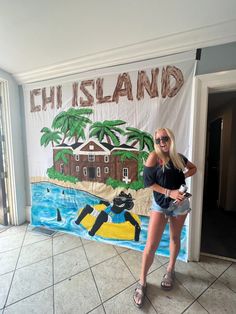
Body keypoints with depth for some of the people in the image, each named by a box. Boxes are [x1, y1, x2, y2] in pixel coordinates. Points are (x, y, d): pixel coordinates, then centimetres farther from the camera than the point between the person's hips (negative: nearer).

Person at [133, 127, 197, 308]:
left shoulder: (179, 157, 1)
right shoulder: (154, 156, -13)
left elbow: (193, 168, 19)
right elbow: (148, 183, -14)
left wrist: (184, 176, -1)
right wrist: (170, 193, -19)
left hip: (180, 203, 4)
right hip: (160, 204, -4)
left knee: (175, 238, 20)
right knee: (151, 245, -2)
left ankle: (170, 270, 47)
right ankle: (142, 282, 23)